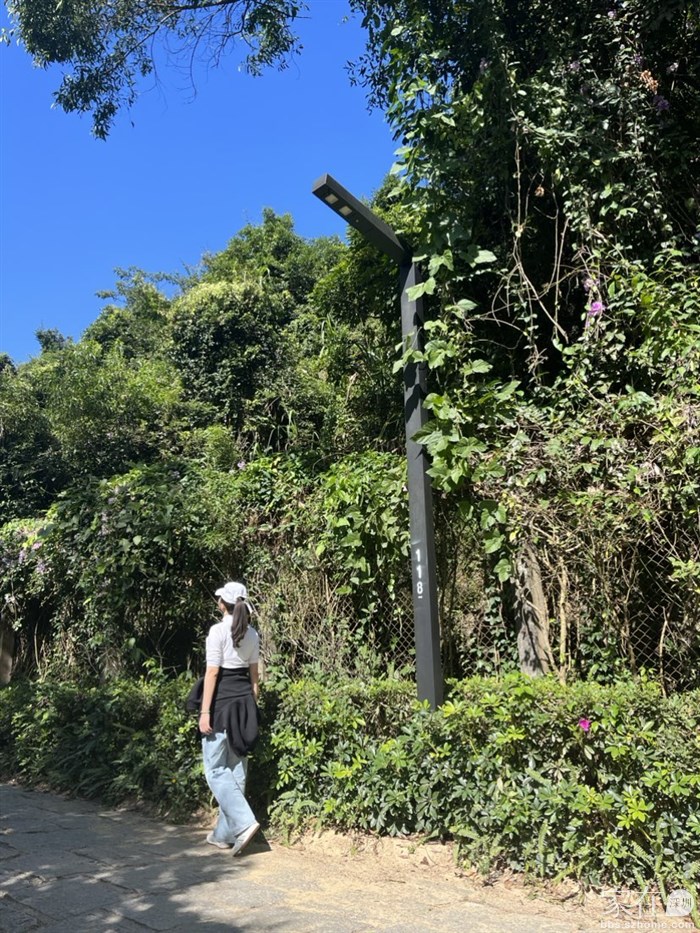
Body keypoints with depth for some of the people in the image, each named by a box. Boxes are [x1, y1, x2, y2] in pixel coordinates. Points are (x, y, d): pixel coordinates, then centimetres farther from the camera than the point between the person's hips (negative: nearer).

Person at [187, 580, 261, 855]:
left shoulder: (218, 630, -12)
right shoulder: (252, 634, 7)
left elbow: (212, 672, -15)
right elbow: (254, 674, 11)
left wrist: (204, 711, -13)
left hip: (221, 701, -6)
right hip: (244, 701, 7)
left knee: (216, 770, 2)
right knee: (236, 769, 11)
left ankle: (244, 822, -12)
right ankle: (225, 833, 20)